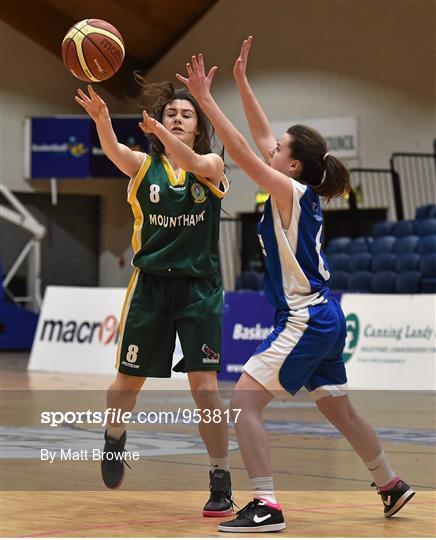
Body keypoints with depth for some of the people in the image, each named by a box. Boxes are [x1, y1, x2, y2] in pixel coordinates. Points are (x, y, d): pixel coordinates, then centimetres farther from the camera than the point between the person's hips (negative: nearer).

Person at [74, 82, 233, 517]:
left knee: (205, 386, -9)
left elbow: (193, 163, -25)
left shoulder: (212, 165, 0)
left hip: (200, 286, -1)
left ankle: (221, 483, -2)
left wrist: (159, 132, -43)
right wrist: (100, 118, -43)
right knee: (128, 380, 10)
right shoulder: (144, 165, 1)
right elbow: (114, 150, -21)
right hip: (150, 284, 2)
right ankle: (114, 439, 41)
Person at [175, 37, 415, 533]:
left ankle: (265, 506, -16)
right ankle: (391, 486, 36)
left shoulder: (290, 191, -14)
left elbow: (242, 153, -21)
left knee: (243, 400, -11)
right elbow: (260, 140, 16)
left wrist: (205, 100, -19)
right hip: (324, 319, 10)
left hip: (306, 321, -10)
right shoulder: (300, 192, 8)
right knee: (339, 411, 22)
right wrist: (241, 81, 16)